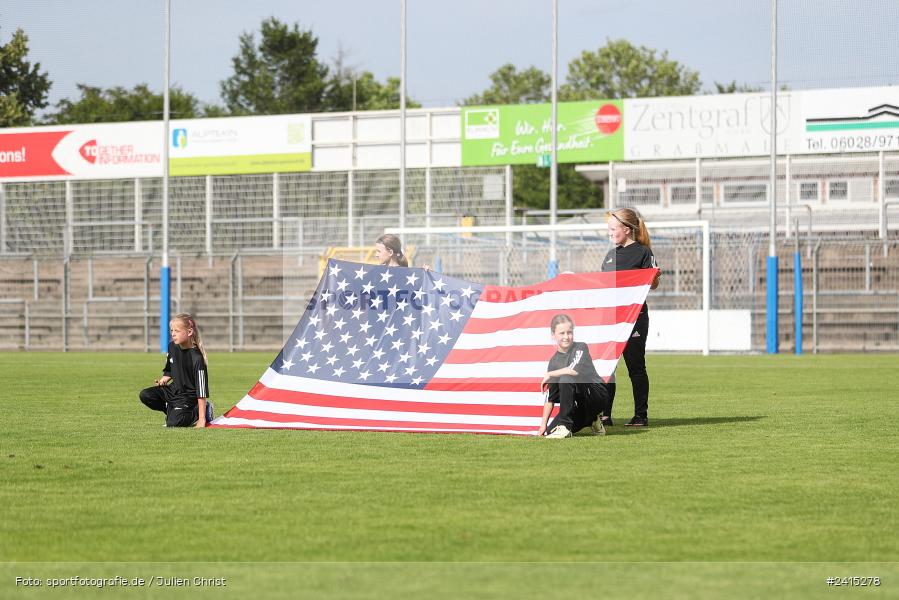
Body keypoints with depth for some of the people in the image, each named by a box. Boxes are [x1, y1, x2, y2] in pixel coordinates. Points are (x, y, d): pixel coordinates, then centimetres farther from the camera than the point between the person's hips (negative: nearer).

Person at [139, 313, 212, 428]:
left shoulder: (197, 359, -24)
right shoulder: (172, 347, -3)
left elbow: (201, 391, -25)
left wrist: (201, 419, -27)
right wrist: (164, 379, -6)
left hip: (188, 396, -7)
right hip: (174, 389, 7)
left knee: (172, 424, -23)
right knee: (145, 395, -12)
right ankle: (173, 411, 4)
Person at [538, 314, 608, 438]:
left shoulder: (581, 348, -7)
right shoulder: (554, 362, 7)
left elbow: (575, 370, -27)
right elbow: (550, 397, 6)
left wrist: (549, 374, -13)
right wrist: (543, 424, -2)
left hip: (597, 394, -6)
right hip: (579, 405, 6)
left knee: (566, 379, -30)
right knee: (550, 431, -10)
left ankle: (564, 426, -23)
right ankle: (590, 419, 13)